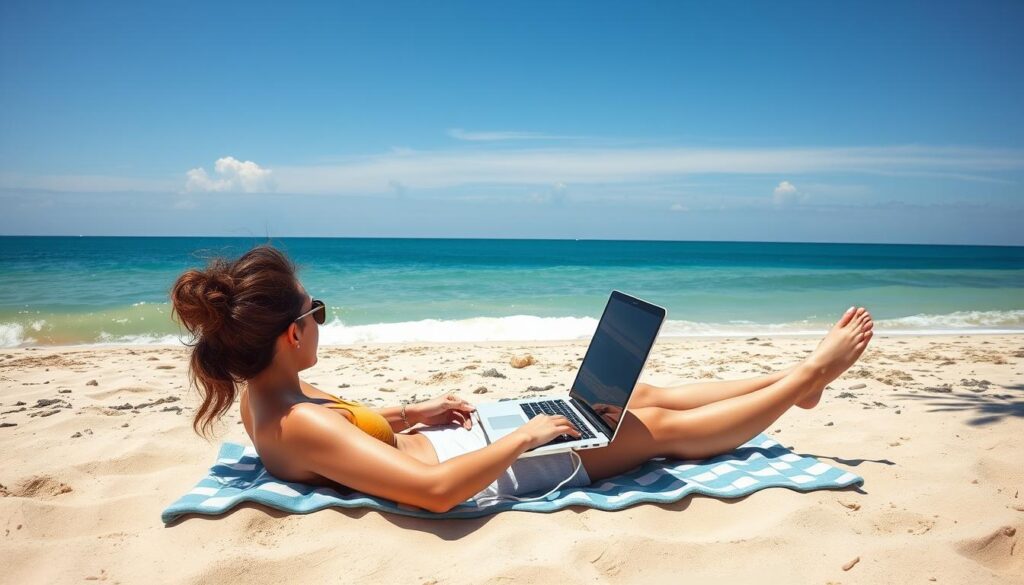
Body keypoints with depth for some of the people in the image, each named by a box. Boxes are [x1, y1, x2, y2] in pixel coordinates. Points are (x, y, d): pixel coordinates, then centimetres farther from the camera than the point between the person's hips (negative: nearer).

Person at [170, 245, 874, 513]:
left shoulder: (267, 395, 0)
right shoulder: (297, 427, -30)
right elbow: (440, 488, -37)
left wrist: (408, 414, 6)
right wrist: (524, 435, -24)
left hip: (473, 435, 9)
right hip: (489, 470, -9)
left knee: (642, 397, 15)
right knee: (666, 428, 5)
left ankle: (793, 379, 32)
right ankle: (811, 369, 25)